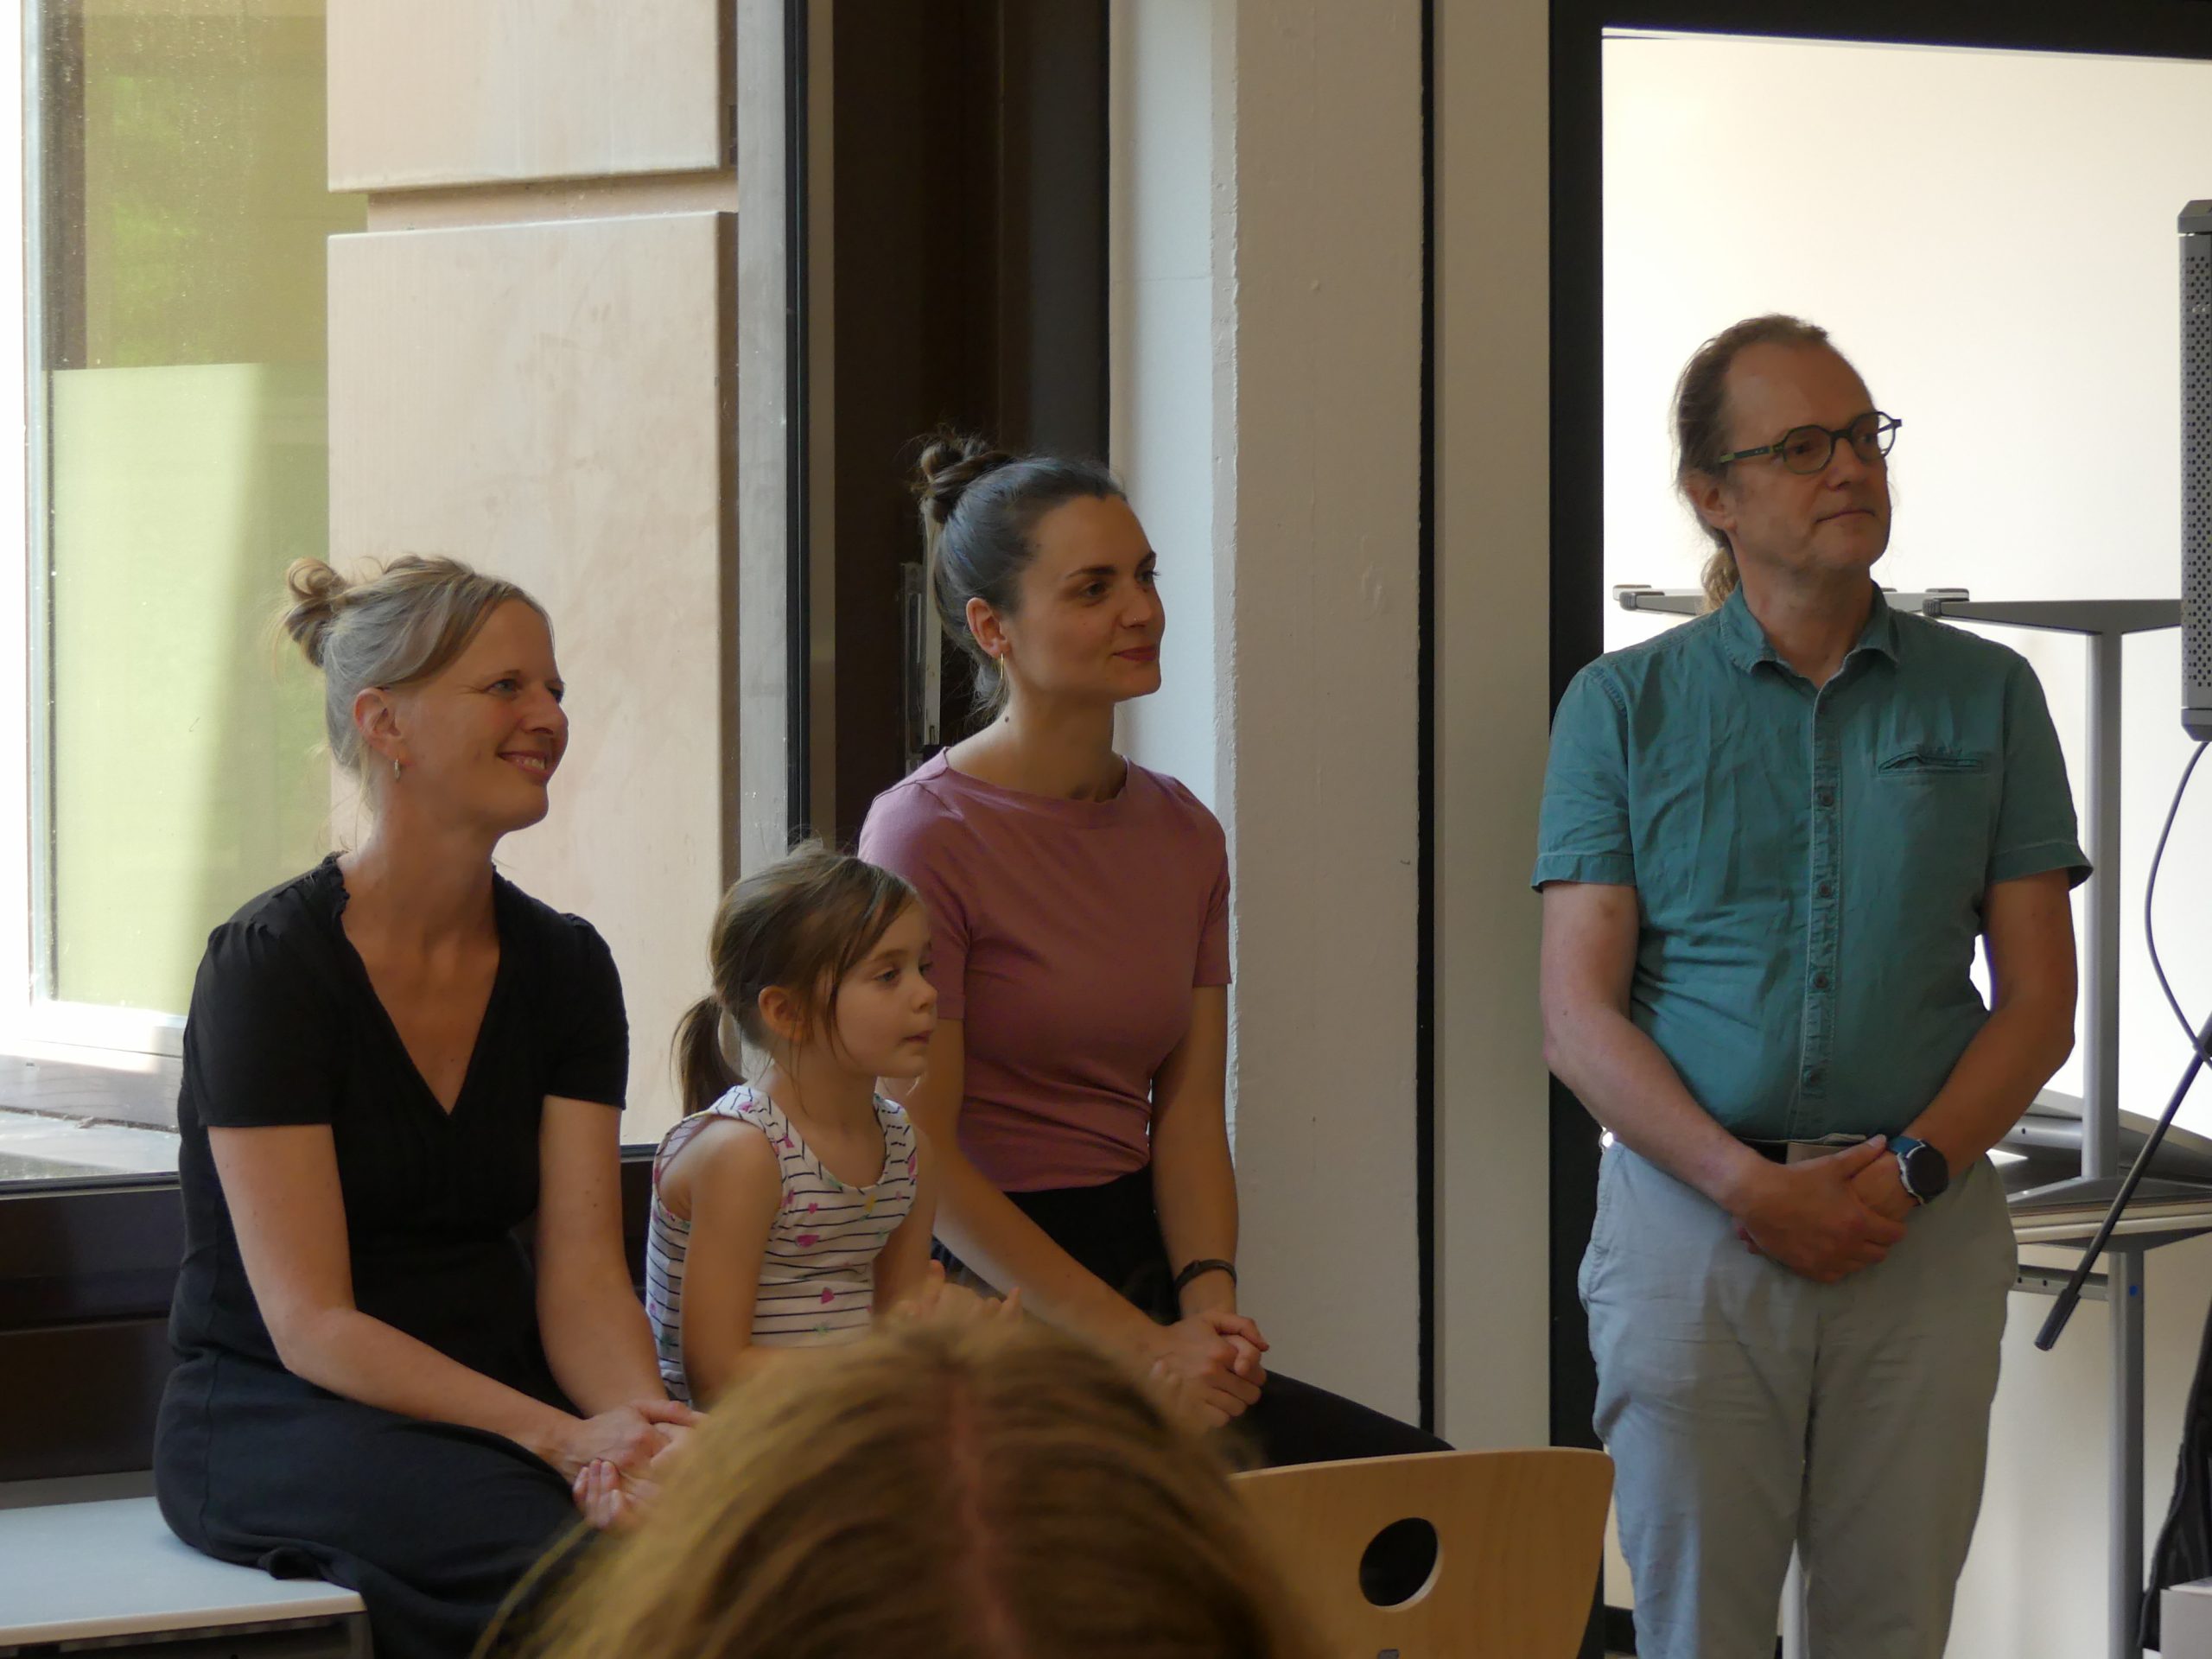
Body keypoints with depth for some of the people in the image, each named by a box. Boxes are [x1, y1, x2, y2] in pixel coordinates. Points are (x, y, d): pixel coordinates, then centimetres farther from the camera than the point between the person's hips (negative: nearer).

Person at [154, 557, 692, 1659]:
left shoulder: (563, 968, 7)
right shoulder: (269, 967, -12)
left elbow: (582, 1274, -1)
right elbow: (311, 1326, -17)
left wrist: (642, 1420, -24)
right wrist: (562, 1438, -28)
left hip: (495, 1400, 6)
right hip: (271, 1416, -6)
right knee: (581, 1545, -35)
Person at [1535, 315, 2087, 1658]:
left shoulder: (1985, 696, 8)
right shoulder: (1623, 706, 5)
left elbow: (2039, 1002, 6)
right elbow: (1580, 1015, -1)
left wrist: (1913, 1169, -10)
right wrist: (1754, 1186, -14)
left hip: (1925, 1232, 1)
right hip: (1690, 1220, -1)